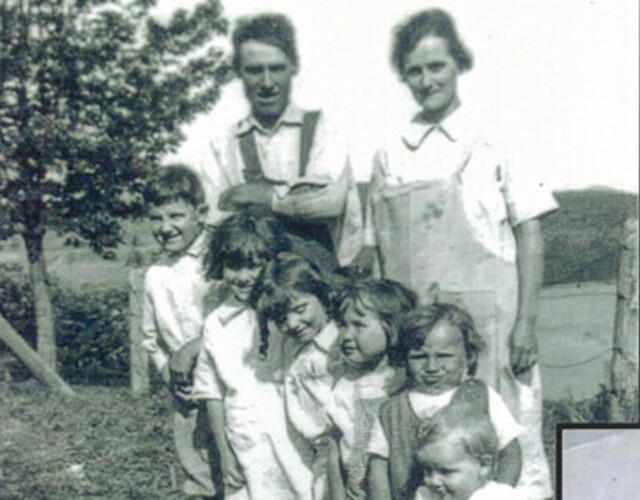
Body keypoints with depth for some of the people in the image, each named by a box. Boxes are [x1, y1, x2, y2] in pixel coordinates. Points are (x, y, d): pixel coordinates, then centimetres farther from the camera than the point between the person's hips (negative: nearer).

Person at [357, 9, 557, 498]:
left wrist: (527, 322, -8)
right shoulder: (390, 155, 10)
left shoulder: (495, 140, 1)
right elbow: (374, 248, 14)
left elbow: (529, 233, -1)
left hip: (488, 318, -3)